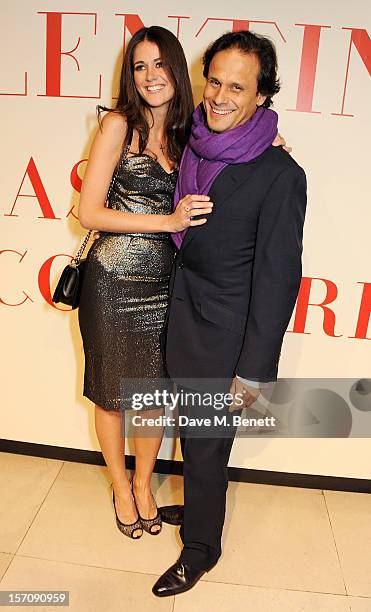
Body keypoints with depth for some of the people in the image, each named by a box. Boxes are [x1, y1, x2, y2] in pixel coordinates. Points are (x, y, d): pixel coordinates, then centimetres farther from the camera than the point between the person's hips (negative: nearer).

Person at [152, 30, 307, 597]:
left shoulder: (281, 174, -17)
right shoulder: (192, 146, 2)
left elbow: (277, 276, -17)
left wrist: (255, 369, -16)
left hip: (224, 337, -6)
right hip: (180, 321, 6)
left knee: (206, 447, 11)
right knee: (193, 437, 23)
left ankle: (199, 549, 37)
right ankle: (198, 505, 50)